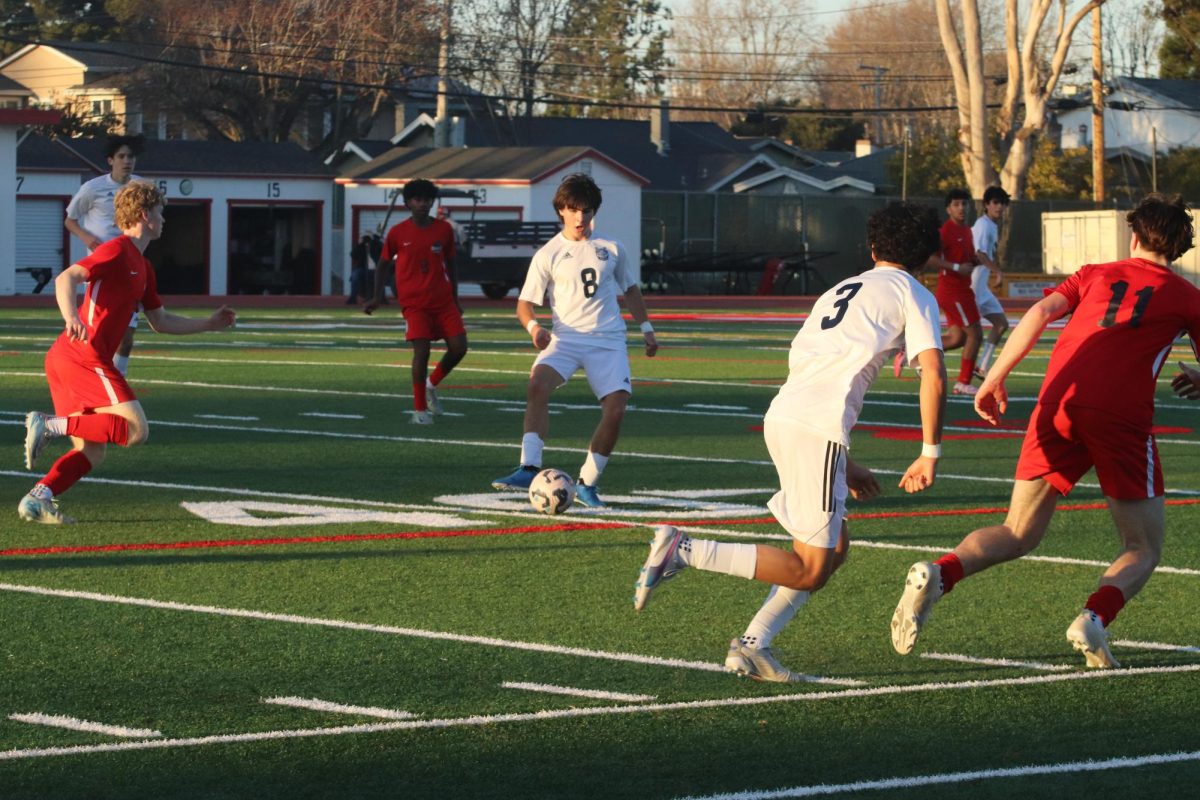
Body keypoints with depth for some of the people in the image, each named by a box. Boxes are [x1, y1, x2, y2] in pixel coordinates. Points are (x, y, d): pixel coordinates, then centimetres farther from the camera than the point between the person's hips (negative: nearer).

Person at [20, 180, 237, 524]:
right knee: (136, 429, -16)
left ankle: (37, 499, -6)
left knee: (92, 453, 7)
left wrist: (209, 324, 34)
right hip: (83, 355, -10)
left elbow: (161, 321, 33)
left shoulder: (142, 267, 24)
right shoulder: (117, 251, -6)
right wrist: (71, 318, -37)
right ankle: (51, 424, -19)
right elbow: (66, 278, -19)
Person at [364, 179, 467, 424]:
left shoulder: (444, 229, 4)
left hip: (443, 300, 3)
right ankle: (419, 409, -3)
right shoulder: (398, 233, -3)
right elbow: (383, 264, 9)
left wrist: (455, 300, 14)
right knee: (422, 349, -15)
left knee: (459, 348, -5)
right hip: (414, 302, -3)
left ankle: (432, 384, 23)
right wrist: (378, 297, 0)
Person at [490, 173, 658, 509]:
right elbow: (525, 303, 2)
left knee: (616, 409, -14)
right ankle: (529, 469, -33)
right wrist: (534, 326, -18)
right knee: (538, 383, -30)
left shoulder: (611, 248, 10)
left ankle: (587, 483, 3)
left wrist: (646, 328, 17)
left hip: (608, 339, 2)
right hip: (566, 337, -2)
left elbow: (630, 289, 24)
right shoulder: (548, 254, 3)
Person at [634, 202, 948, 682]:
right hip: (818, 429, -8)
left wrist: (841, 463, 34)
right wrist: (930, 455, 2)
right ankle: (683, 551, -14)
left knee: (834, 547, 18)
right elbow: (933, 376, -6)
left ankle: (753, 646, 11)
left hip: (781, 415, 8)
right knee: (809, 570, -3)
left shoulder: (840, 291, 30)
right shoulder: (913, 296, 8)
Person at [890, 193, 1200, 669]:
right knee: (1144, 549, 11)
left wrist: (993, 379, 4)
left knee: (1018, 535, 11)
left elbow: (1040, 313, 6)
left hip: (1057, 405, 3)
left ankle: (939, 575, -17)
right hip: (1122, 416, -3)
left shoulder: (1094, 275, 22)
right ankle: (1096, 617, -19)